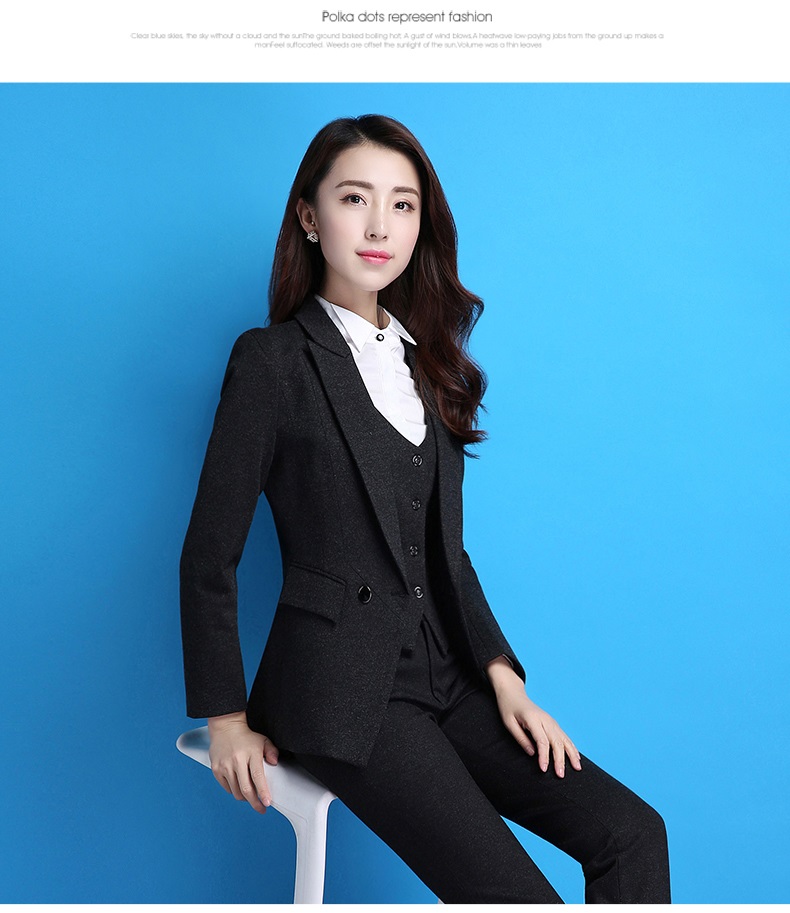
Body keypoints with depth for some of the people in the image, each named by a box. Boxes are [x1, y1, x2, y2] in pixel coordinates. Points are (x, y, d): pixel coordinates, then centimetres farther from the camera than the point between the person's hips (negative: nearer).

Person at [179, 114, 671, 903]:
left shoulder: (427, 363, 14)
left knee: (633, 833, -9)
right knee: (517, 894, -19)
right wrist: (228, 721, -3)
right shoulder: (273, 360, -6)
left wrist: (501, 675, 4)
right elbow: (209, 558, -4)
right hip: (338, 690, -6)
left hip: (441, 676, 6)